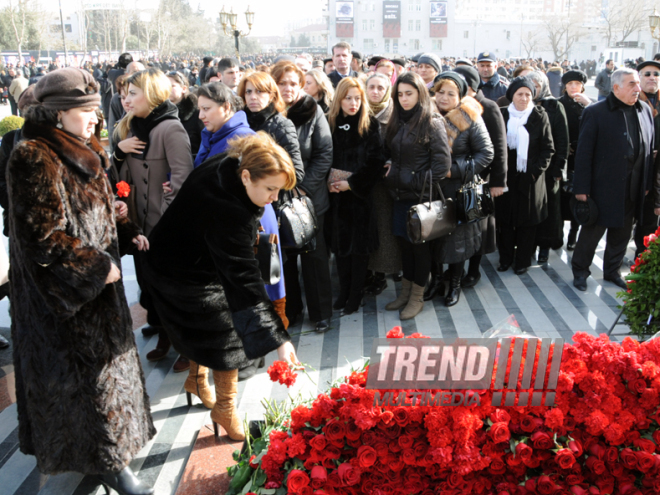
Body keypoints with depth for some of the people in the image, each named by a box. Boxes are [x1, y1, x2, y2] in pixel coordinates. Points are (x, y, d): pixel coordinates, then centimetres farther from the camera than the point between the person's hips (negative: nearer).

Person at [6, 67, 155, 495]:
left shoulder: (81, 154, 7)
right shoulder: (35, 160, -20)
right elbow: (42, 239, -23)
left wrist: (128, 234, 3)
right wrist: (98, 267, -20)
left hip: (95, 284, 9)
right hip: (66, 297, -9)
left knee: (103, 359, 20)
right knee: (89, 372, 2)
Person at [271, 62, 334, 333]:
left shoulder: (312, 112, -5)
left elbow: (325, 154, -6)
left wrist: (305, 187, -12)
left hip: (309, 197, -2)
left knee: (314, 255, 7)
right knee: (283, 255, 12)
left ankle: (321, 312, 19)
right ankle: (288, 309, 27)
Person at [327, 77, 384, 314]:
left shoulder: (370, 125, -4)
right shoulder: (330, 123, 3)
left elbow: (376, 162, -9)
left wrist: (352, 183, -13)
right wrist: (329, 183, -8)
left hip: (360, 195, -3)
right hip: (336, 196, 3)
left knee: (359, 245, 3)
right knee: (339, 242, 9)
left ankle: (356, 295, 15)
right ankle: (344, 291, 23)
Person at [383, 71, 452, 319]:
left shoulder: (432, 122, -10)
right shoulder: (397, 122, 11)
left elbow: (442, 161, -14)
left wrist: (423, 186, -15)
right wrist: (391, 179, 5)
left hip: (420, 197, -6)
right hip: (400, 194, 6)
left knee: (420, 244, 3)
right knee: (405, 242, 13)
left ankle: (417, 297, 15)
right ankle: (406, 292, 25)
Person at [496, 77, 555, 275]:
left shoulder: (540, 116, 1)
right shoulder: (502, 115, 3)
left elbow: (548, 147, 1)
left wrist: (537, 169, -9)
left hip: (530, 177, -1)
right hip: (505, 176, 1)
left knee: (527, 221, 5)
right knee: (505, 218, 7)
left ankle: (522, 260, 16)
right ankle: (505, 257, 20)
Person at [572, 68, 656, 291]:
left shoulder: (645, 111, 6)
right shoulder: (595, 112, -10)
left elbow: (649, 149, 11)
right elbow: (584, 153, -11)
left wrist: (648, 182, 8)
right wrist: (581, 187, -13)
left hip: (633, 188, 5)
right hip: (603, 187, -5)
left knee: (622, 233, 16)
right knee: (592, 231, 5)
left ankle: (613, 271, 33)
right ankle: (580, 271, 22)